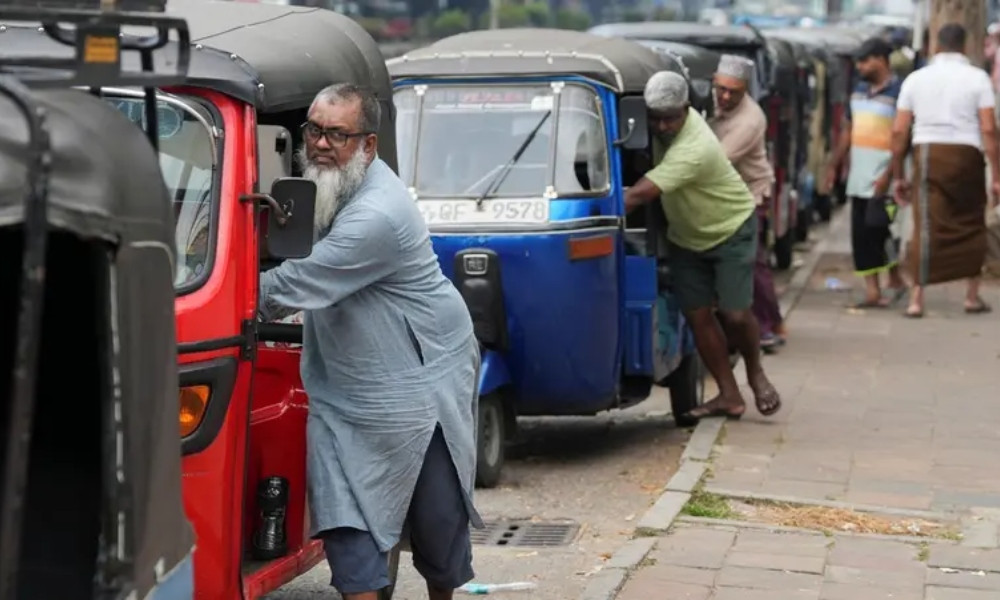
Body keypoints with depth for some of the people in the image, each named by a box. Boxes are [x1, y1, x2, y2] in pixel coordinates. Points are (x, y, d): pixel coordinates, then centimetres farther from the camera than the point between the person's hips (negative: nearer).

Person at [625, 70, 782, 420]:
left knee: (734, 313, -11)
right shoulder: (663, 127, -11)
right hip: (685, 237, 7)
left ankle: (756, 375, 18)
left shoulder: (694, 149, -35)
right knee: (697, 315, 0)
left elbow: (640, 195, -40)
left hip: (731, 229, -7)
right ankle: (729, 395, 7)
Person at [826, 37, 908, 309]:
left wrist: (888, 175, -20)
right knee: (861, 235, 5)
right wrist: (834, 165, 18)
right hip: (859, 177, 7)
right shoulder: (859, 90, 14)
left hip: (882, 178, -7)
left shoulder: (897, 91, -10)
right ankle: (872, 291, 10)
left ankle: (895, 279, 13)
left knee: (879, 230, -7)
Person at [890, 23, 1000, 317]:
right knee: (971, 225, 14)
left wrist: (897, 176, 13)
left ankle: (917, 299, -5)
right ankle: (972, 296, 21)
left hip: (927, 154, 1)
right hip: (966, 154, -1)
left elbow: (899, 131, 6)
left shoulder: (916, 78, 9)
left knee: (926, 227, 2)